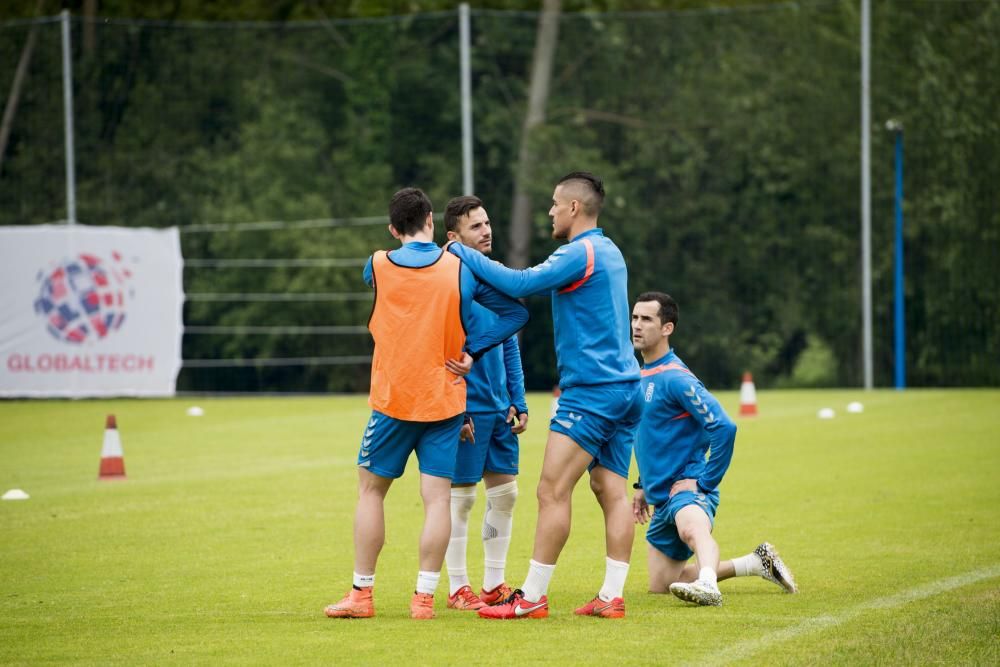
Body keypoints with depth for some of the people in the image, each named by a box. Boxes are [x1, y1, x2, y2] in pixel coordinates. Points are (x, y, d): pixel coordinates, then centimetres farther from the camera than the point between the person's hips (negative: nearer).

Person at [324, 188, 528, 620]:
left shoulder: (377, 267, -3)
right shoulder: (460, 269, -2)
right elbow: (516, 313, 0)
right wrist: (472, 351, -3)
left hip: (392, 401, 0)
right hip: (444, 402, 0)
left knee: (371, 490, 12)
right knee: (437, 498, 1)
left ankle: (361, 595, 12)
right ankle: (424, 597, -4)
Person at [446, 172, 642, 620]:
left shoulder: (580, 253, -12)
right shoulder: (609, 252, 18)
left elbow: (520, 284, -20)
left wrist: (463, 253, -11)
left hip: (591, 392, -10)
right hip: (625, 389, 10)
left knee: (552, 491, -7)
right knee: (612, 492, 6)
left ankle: (533, 597, -7)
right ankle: (611, 597, 3)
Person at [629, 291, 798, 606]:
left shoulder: (675, 378, -16)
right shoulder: (641, 376, 13)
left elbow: (723, 428, -25)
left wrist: (703, 481, -21)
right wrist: (643, 485, 24)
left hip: (687, 488, -10)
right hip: (662, 497, 10)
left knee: (691, 529, -43)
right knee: (660, 585, 15)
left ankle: (708, 585, -71)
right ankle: (756, 562, 25)